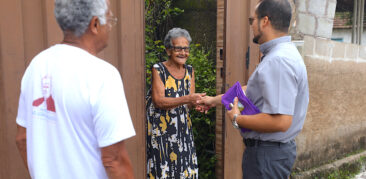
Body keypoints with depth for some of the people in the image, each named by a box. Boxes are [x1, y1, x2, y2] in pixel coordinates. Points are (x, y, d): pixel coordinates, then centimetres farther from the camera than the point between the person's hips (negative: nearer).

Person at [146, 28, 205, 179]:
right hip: (160, 129, -5)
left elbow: (189, 103, 4)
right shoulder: (158, 70, -9)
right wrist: (187, 99, -28)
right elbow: (158, 101, -18)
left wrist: (197, 103, -19)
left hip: (183, 129, 5)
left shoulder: (190, 71, 7)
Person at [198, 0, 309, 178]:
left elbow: (280, 122, -31)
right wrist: (215, 99, 25)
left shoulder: (278, 61, -26)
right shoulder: (281, 53, 8)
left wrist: (236, 119, -17)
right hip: (269, 148, 9)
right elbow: (251, 90, 19)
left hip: (267, 154, -9)